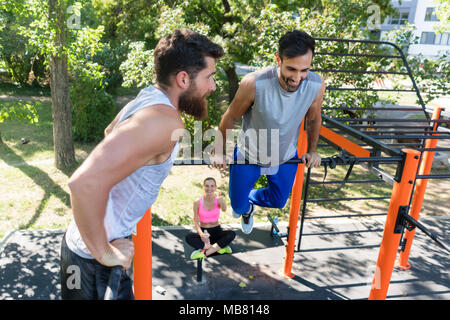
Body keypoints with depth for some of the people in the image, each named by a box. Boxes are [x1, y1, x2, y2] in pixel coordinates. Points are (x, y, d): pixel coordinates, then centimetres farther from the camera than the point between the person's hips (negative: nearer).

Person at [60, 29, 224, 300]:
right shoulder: (166, 122, -27)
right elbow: (85, 183, -38)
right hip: (93, 257, -8)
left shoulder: (149, 97, 2)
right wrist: (104, 252, -26)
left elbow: (110, 132, 23)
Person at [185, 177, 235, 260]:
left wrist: (222, 202, -51)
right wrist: (201, 233, -28)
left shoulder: (218, 200, -9)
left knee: (232, 234, -29)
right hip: (203, 232, 0)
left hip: (216, 231, 0)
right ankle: (219, 247, -25)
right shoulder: (198, 203, -9)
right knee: (188, 237, -31)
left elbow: (224, 210, -29)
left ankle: (205, 253, -27)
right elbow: (195, 221, -9)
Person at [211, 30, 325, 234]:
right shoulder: (254, 83, -34)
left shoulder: (316, 85, -24)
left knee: (278, 202, 22)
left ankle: (249, 199, 55)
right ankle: (243, 205, 54)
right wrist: (219, 152, -5)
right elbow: (230, 117, -16)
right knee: (238, 205, 14)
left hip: (286, 157, 3)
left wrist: (312, 151, 10)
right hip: (248, 155, -3)